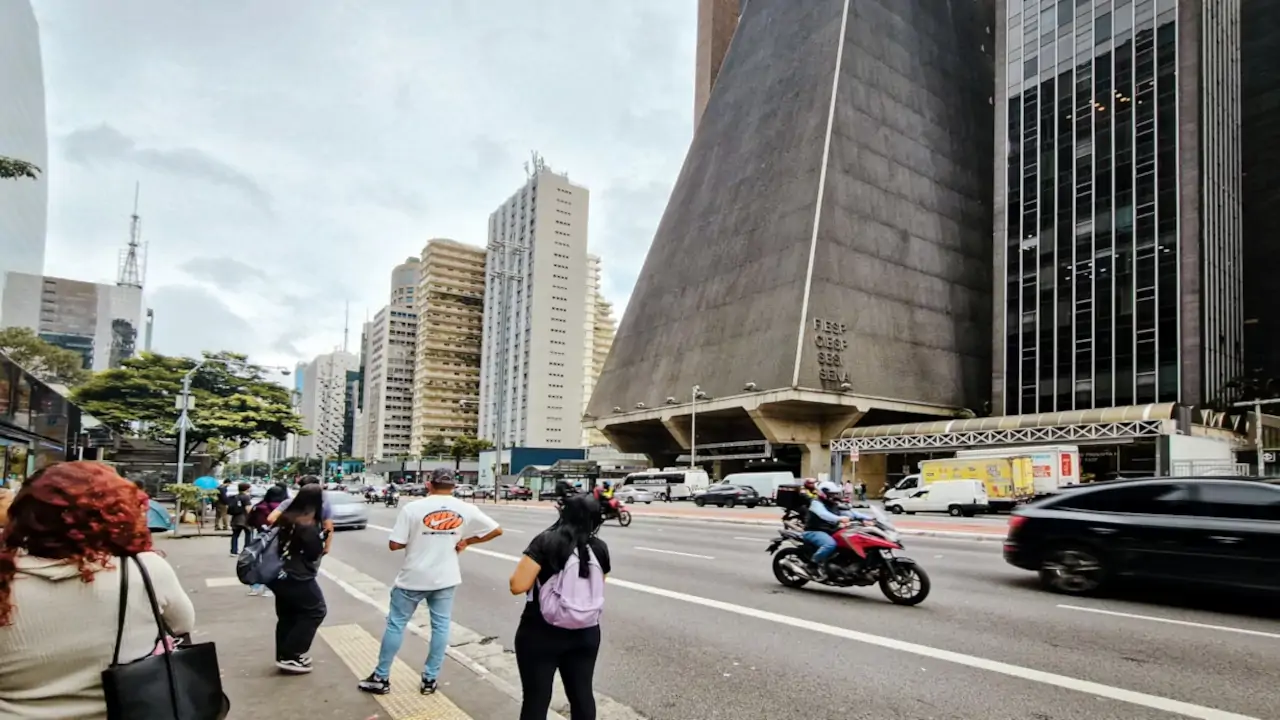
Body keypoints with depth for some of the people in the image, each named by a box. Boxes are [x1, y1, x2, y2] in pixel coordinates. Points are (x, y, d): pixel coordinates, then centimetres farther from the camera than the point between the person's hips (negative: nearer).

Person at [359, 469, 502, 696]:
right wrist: (466, 541, 6)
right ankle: (430, 679, 16)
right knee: (440, 626, 12)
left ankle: (381, 678, 18)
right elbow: (496, 530, 0)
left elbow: (394, 545, -11)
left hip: (413, 578, -2)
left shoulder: (413, 508, -11)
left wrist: (415, 539, 7)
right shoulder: (465, 509, -4)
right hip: (445, 578, 2)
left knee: (395, 624, 11)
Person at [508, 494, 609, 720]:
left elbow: (518, 586, -18)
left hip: (540, 634, -4)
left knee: (536, 698, 7)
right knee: (582, 694, 17)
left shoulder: (546, 541, -14)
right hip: (585, 633, 4)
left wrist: (533, 571, 1)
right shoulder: (599, 548, 0)